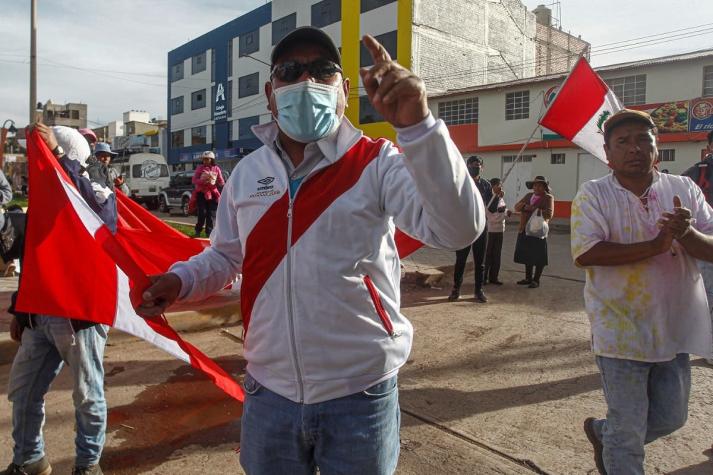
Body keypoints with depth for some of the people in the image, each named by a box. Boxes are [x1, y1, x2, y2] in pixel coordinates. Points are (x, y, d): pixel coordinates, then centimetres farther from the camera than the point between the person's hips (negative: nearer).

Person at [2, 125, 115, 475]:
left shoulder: (100, 197, -8)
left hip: (82, 314, -7)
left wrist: (57, 152, -36)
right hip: (40, 315, 7)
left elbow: (90, 200, -36)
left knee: (87, 396, 6)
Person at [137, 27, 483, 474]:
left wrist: (417, 126, -34)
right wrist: (180, 280, -6)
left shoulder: (376, 163, -10)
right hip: (269, 393, 4)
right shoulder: (247, 172, 3)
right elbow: (226, 255, 15)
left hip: (360, 395, -3)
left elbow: (458, 229, -23)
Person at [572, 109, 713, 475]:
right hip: (621, 331, -4)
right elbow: (584, 253, -21)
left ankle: (601, 431, 45)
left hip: (674, 330, 5)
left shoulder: (684, 189, 3)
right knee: (628, 433, 7)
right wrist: (655, 246, -23)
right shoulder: (593, 194, -9)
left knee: (671, 418, 20)